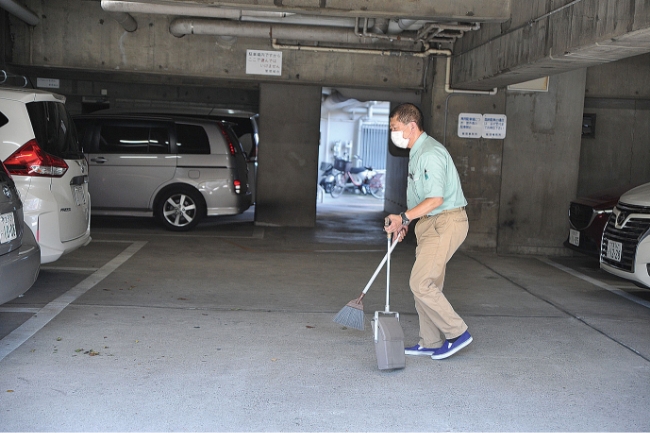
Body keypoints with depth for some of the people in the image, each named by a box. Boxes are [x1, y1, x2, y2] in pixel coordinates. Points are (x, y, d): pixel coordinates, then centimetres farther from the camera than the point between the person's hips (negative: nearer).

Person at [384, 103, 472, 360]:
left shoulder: (430, 153, -18)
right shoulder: (417, 152, 16)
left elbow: (435, 199, -25)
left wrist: (404, 218, -25)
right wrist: (407, 222, 21)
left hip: (445, 223, -11)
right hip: (431, 224, 11)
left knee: (421, 284, -11)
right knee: (428, 284, 11)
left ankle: (457, 334, 1)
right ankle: (431, 343, 19)